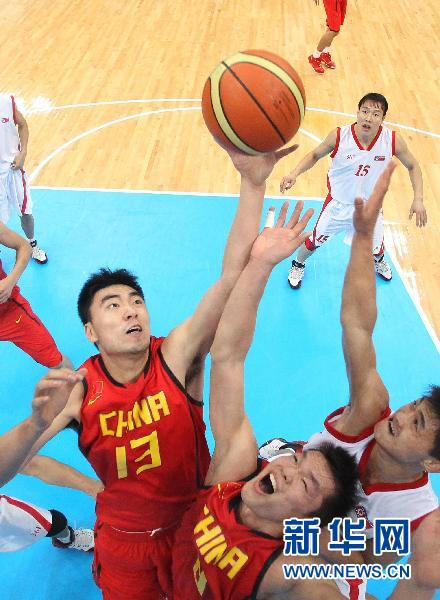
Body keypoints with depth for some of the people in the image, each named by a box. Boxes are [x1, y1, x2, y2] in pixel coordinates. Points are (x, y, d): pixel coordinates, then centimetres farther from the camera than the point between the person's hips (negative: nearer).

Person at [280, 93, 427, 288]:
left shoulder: (393, 141, -22)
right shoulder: (338, 136, -26)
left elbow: (412, 166, -5)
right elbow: (315, 155, -7)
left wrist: (418, 199, -16)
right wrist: (294, 173, -24)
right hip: (339, 204, -2)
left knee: (376, 247, 25)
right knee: (315, 239, 15)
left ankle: (378, 260, 64)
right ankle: (298, 265, 49)